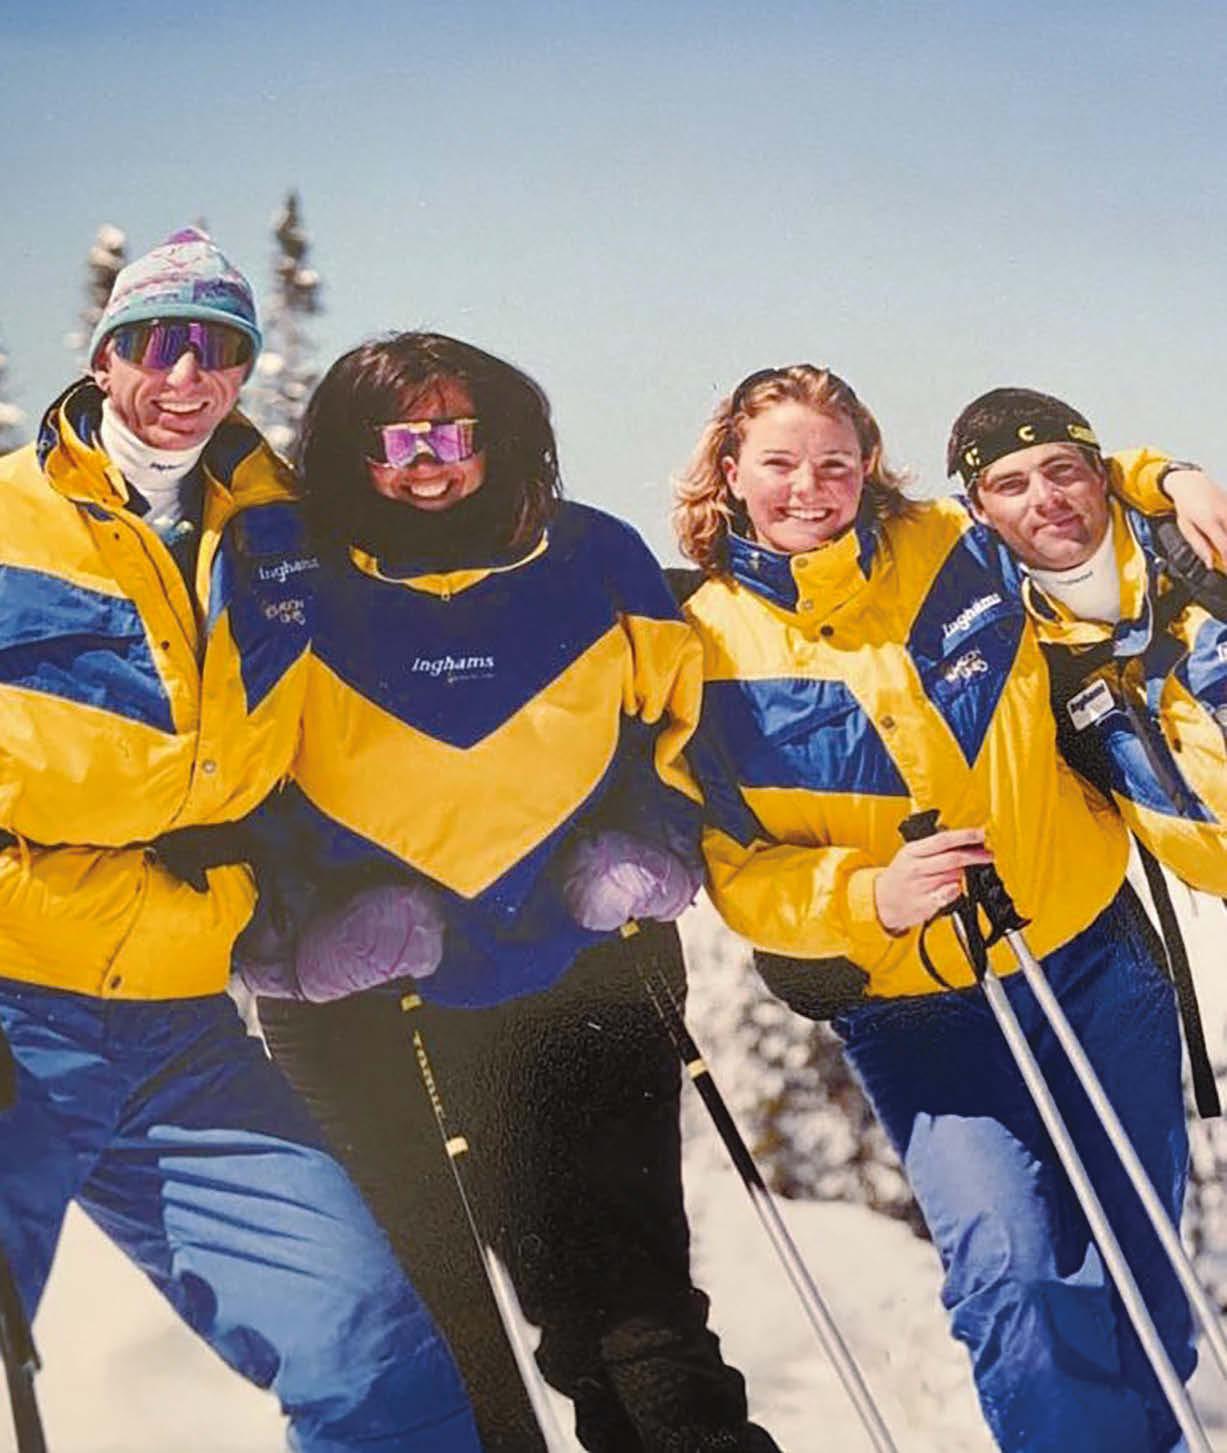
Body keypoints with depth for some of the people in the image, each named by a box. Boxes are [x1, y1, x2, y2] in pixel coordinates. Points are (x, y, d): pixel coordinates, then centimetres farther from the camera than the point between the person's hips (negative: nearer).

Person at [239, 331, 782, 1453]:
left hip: (581, 989, 0)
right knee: (431, 1321, 9)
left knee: (631, 1306, 4)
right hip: (367, 1015, 0)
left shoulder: (594, 561, 2)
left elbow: (683, 708, 15)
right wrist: (287, 921, -6)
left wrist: (657, 839, 1)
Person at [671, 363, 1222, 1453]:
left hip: (1094, 958, 3)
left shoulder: (959, 548, -4)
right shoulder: (708, 649, -9)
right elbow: (734, 867, -7)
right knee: (1011, 1268, -20)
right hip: (913, 1012, -3)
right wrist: (869, 896, -23)